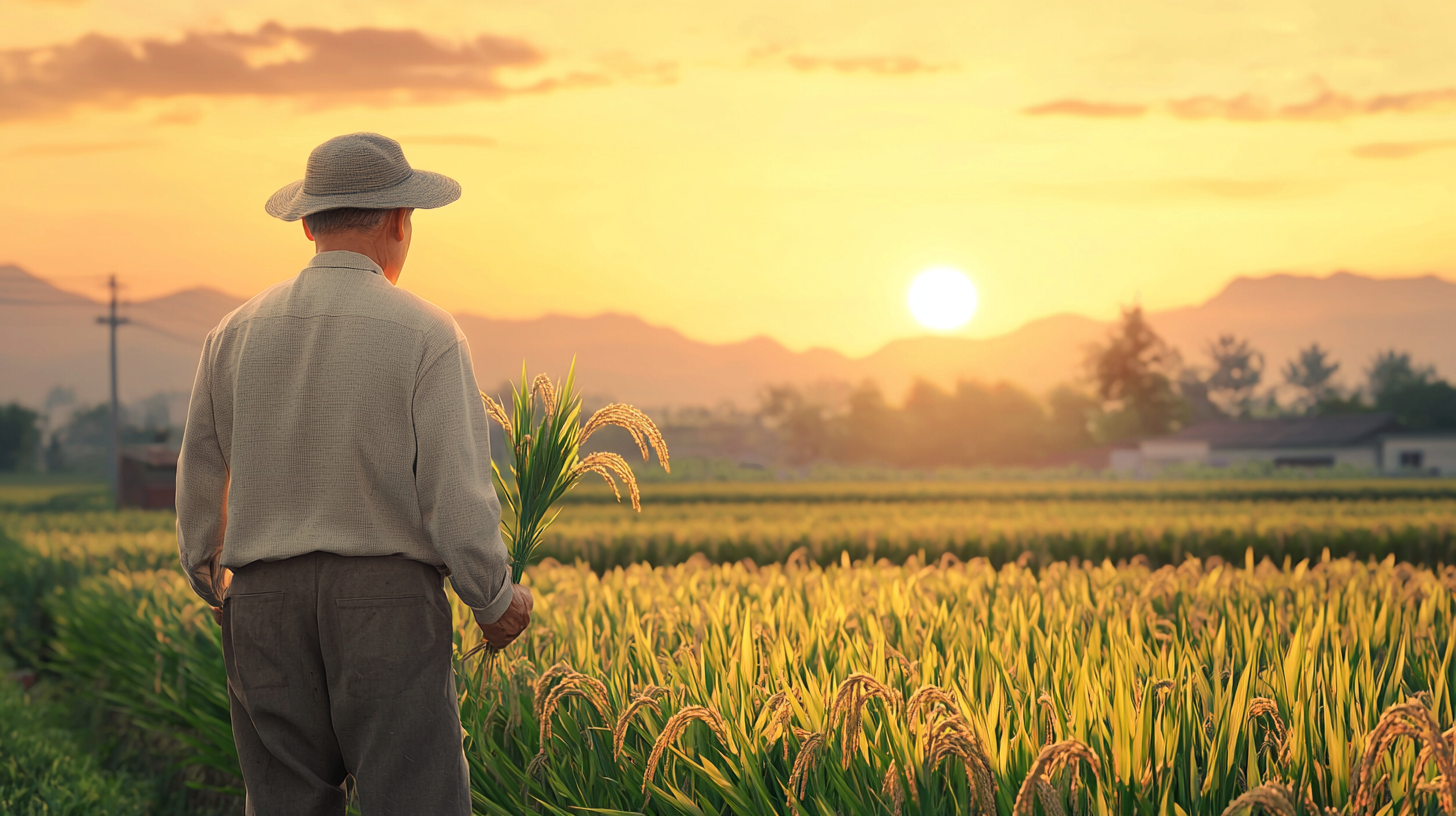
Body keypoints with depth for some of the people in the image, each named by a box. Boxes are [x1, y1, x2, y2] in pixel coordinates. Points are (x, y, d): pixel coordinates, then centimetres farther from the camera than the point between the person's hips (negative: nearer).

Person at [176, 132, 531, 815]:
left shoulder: (236, 334, 7)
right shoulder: (426, 336, -6)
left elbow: (198, 480, 13)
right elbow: (456, 494, -10)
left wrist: (212, 585, 29)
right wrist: (495, 602, 5)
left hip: (265, 603, 4)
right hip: (389, 599, -4)